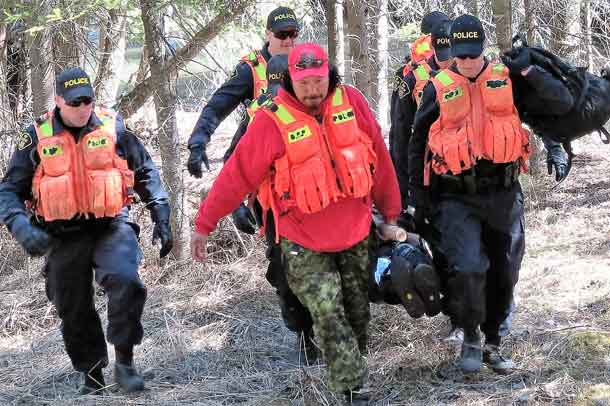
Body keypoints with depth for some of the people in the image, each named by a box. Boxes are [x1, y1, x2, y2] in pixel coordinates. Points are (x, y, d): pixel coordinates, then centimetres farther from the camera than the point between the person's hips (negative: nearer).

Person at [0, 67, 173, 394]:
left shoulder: (113, 128, 0)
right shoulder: (37, 137, -1)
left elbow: (145, 173, 12)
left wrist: (161, 217, 6)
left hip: (111, 227, -1)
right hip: (64, 236, 1)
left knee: (125, 282, -27)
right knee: (74, 311, 8)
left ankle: (124, 363, -12)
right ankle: (93, 376, 28)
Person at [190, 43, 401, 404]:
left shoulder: (352, 102, -7)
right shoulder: (273, 122, -17)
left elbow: (380, 159, 3)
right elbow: (237, 176, -13)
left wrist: (390, 212, 10)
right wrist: (204, 225, -9)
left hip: (355, 231, 4)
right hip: (304, 241, -4)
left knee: (358, 310, 15)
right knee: (327, 313, -11)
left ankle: (356, 367, 33)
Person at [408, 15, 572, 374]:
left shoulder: (507, 79, 4)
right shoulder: (438, 89, 1)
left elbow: (562, 103, 0)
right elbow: (418, 144, 9)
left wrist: (530, 71, -9)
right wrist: (419, 198, 7)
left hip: (504, 195, 2)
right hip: (457, 199, -2)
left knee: (504, 274, 9)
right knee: (468, 269, -18)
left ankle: (492, 343, 28)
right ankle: (471, 339, 5)